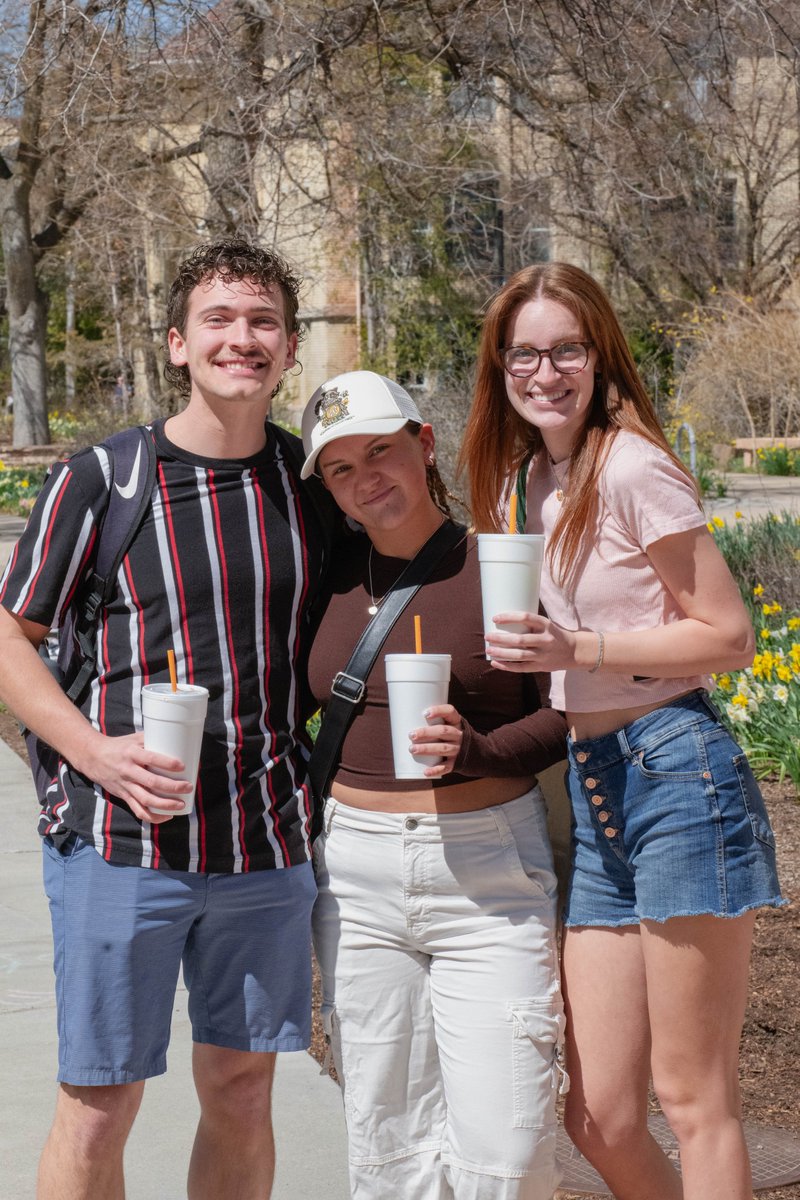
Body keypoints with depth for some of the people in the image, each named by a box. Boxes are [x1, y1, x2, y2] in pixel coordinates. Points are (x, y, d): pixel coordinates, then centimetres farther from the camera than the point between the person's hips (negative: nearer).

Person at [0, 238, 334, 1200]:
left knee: (242, 1083, 13)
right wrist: (98, 750, -16)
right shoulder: (97, 481, -5)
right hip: (122, 834, -3)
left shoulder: (311, 483, 6)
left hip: (270, 834, 4)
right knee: (99, 1102, 3)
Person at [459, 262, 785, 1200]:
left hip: (677, 773, -8)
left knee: (691, 1098, 0)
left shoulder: (632, 467, -9)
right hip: (590, 789, 8)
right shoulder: (532, 477, 15)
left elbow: (729, 636, -10)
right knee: (598, 1116, 8)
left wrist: (576, 649, -17)